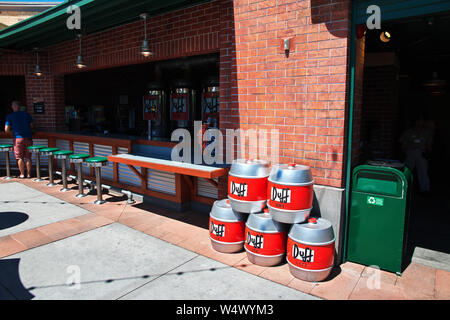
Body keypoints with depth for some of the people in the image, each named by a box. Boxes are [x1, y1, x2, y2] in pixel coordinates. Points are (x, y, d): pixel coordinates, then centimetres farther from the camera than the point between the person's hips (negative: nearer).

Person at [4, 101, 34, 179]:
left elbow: (7, 130, -3)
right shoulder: (26, 114, 5)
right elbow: (31, 126, 7)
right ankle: (28, 174, 13)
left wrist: (12, 130, 16)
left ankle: (22, 174, 12)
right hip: (28, 137, 2)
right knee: (28, 157, 9)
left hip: (18, 138, -2)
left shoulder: (9, 116, 0)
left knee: (20, 158, 6)